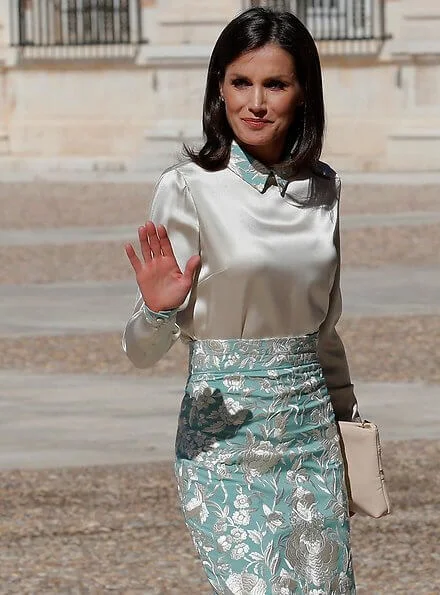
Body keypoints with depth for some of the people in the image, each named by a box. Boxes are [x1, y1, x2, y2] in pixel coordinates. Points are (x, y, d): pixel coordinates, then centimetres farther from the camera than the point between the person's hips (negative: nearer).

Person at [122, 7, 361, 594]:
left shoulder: (322, 188, 6)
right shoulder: (190, 188, -9)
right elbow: (144, 350, -9)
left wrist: (349, 412, 25)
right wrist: (157, 309, -29)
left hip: (311, 429, 5)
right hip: (226, 434, -5)